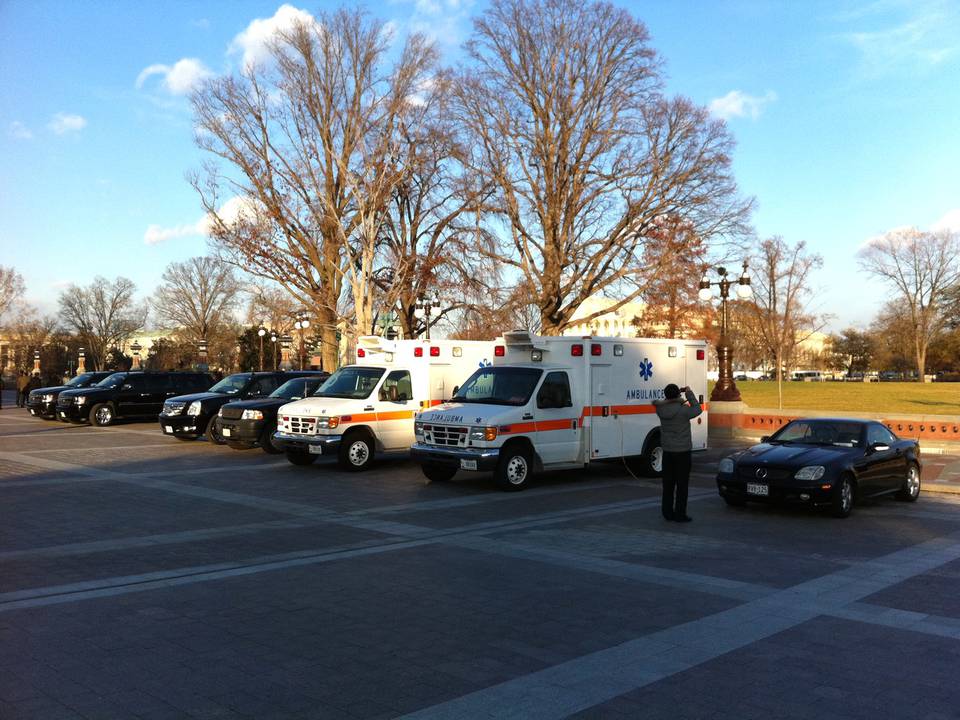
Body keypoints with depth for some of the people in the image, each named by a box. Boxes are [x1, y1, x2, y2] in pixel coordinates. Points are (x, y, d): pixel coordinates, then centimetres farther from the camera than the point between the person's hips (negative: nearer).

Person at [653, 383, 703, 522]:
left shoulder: (661, 410, -5)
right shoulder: (683, 410, -17)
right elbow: (697, 410, 1)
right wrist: (690, 394, 7)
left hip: (667, 451, 5)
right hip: (682, 451, -5)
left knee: (668, 483, 11)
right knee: (682, 484, 1)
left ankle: (667, 512, 15)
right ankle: (680, 514, 2)